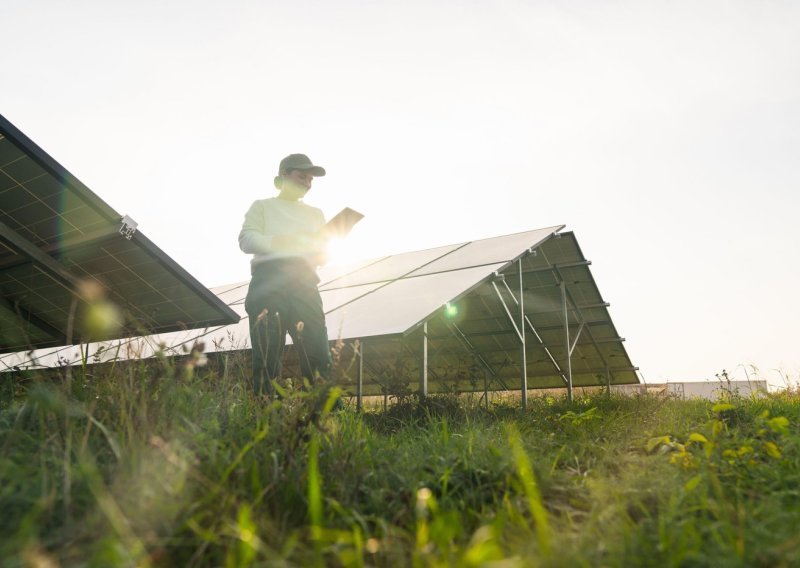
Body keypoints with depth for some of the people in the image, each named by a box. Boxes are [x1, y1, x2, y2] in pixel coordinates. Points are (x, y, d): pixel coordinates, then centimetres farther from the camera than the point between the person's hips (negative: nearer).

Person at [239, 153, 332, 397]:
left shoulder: (315, 213, 31)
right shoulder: (263, 206, 20)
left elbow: (323, 253, 21)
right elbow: (246, 239, 2)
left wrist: (319, 254, -4)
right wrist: (281, 241, -14)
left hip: (304, 281, 3)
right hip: (269, 277, -3)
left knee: (318, 351, -11)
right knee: (267, 353, -11)